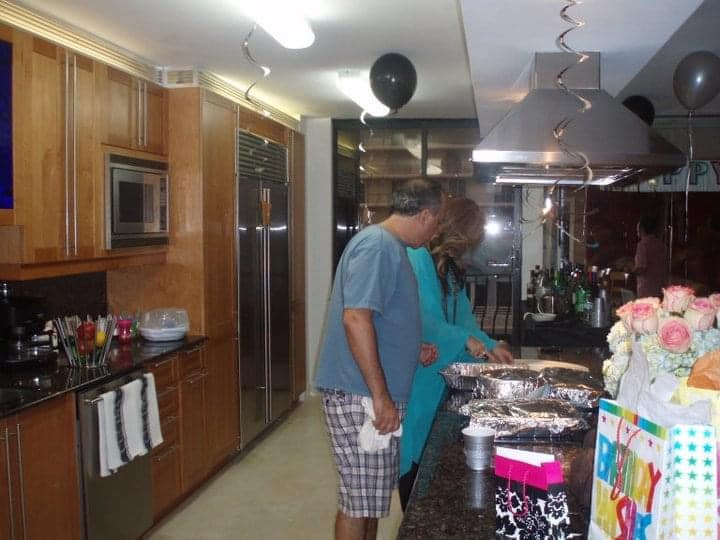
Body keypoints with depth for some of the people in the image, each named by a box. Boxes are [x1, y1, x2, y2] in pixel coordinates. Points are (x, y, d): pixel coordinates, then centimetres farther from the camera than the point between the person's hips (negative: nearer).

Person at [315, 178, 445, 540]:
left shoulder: (389, 246, 14)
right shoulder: (379, 244, -17)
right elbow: (355, 319, -26)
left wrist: (413, 351, 16)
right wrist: (381, 396, -24)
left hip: (372, 393, 10)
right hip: (362, 396, -10)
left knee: (369, 495, 19)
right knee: (359, 499, 2)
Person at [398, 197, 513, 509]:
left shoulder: (451, 266, 12)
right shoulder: (416, 258, -16)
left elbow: (463, 317, 15)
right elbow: (420, 318, -23)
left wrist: (490, 345, 2)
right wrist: (466, 340, -24)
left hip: (442, 373, 9)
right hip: (418, 374, -9)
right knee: (415, 449, 2)